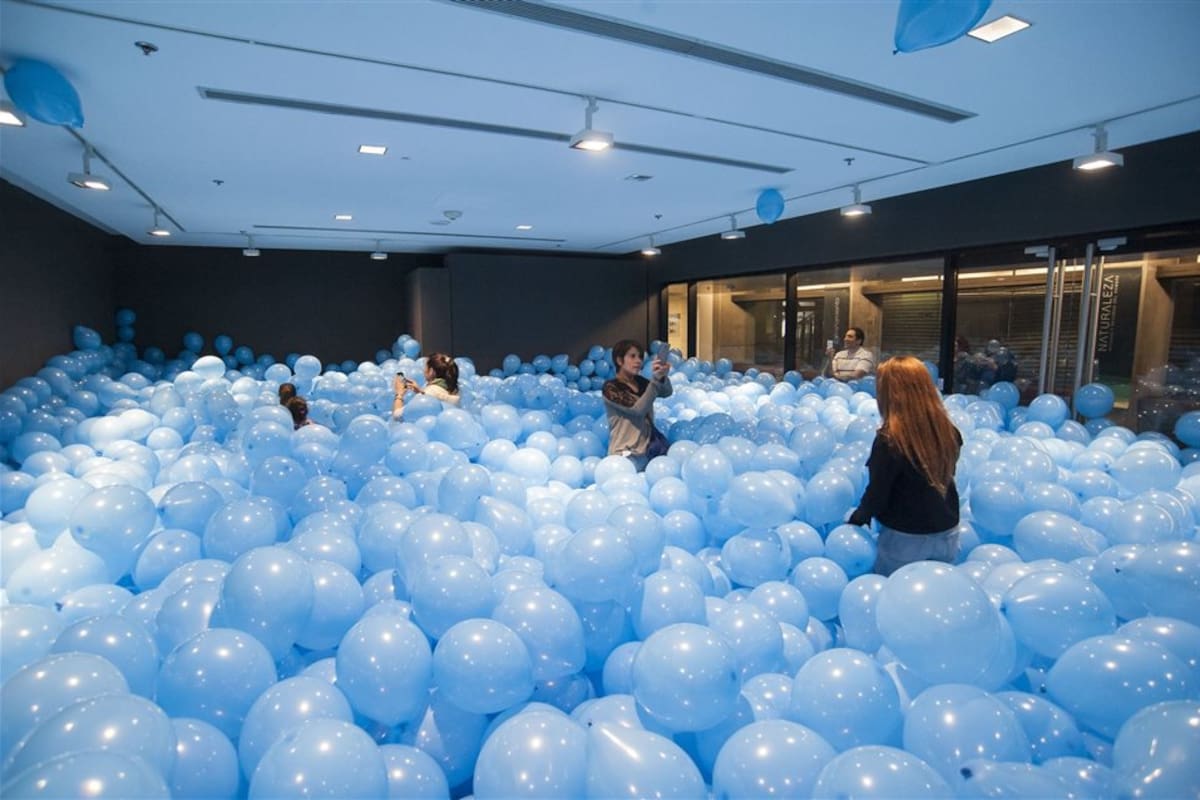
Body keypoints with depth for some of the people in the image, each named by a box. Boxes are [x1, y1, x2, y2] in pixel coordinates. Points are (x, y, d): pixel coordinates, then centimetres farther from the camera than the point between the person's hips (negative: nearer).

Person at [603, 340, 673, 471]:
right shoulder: (611, 387, -10)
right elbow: (638, 410, -20)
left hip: (649, 445, 6)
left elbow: (666, 392, -4)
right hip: (627, 452, -6)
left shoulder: (640, 382, 11)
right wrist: (655, 380, -25)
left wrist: (662, 377, -25)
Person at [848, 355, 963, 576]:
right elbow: (944, 477, 8)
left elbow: (877, 493, -15)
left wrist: (858, 517, 4)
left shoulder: (889, 439, -23)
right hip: (948, 532, 5)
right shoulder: (948, 429, -8)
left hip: (906, 537, -5)